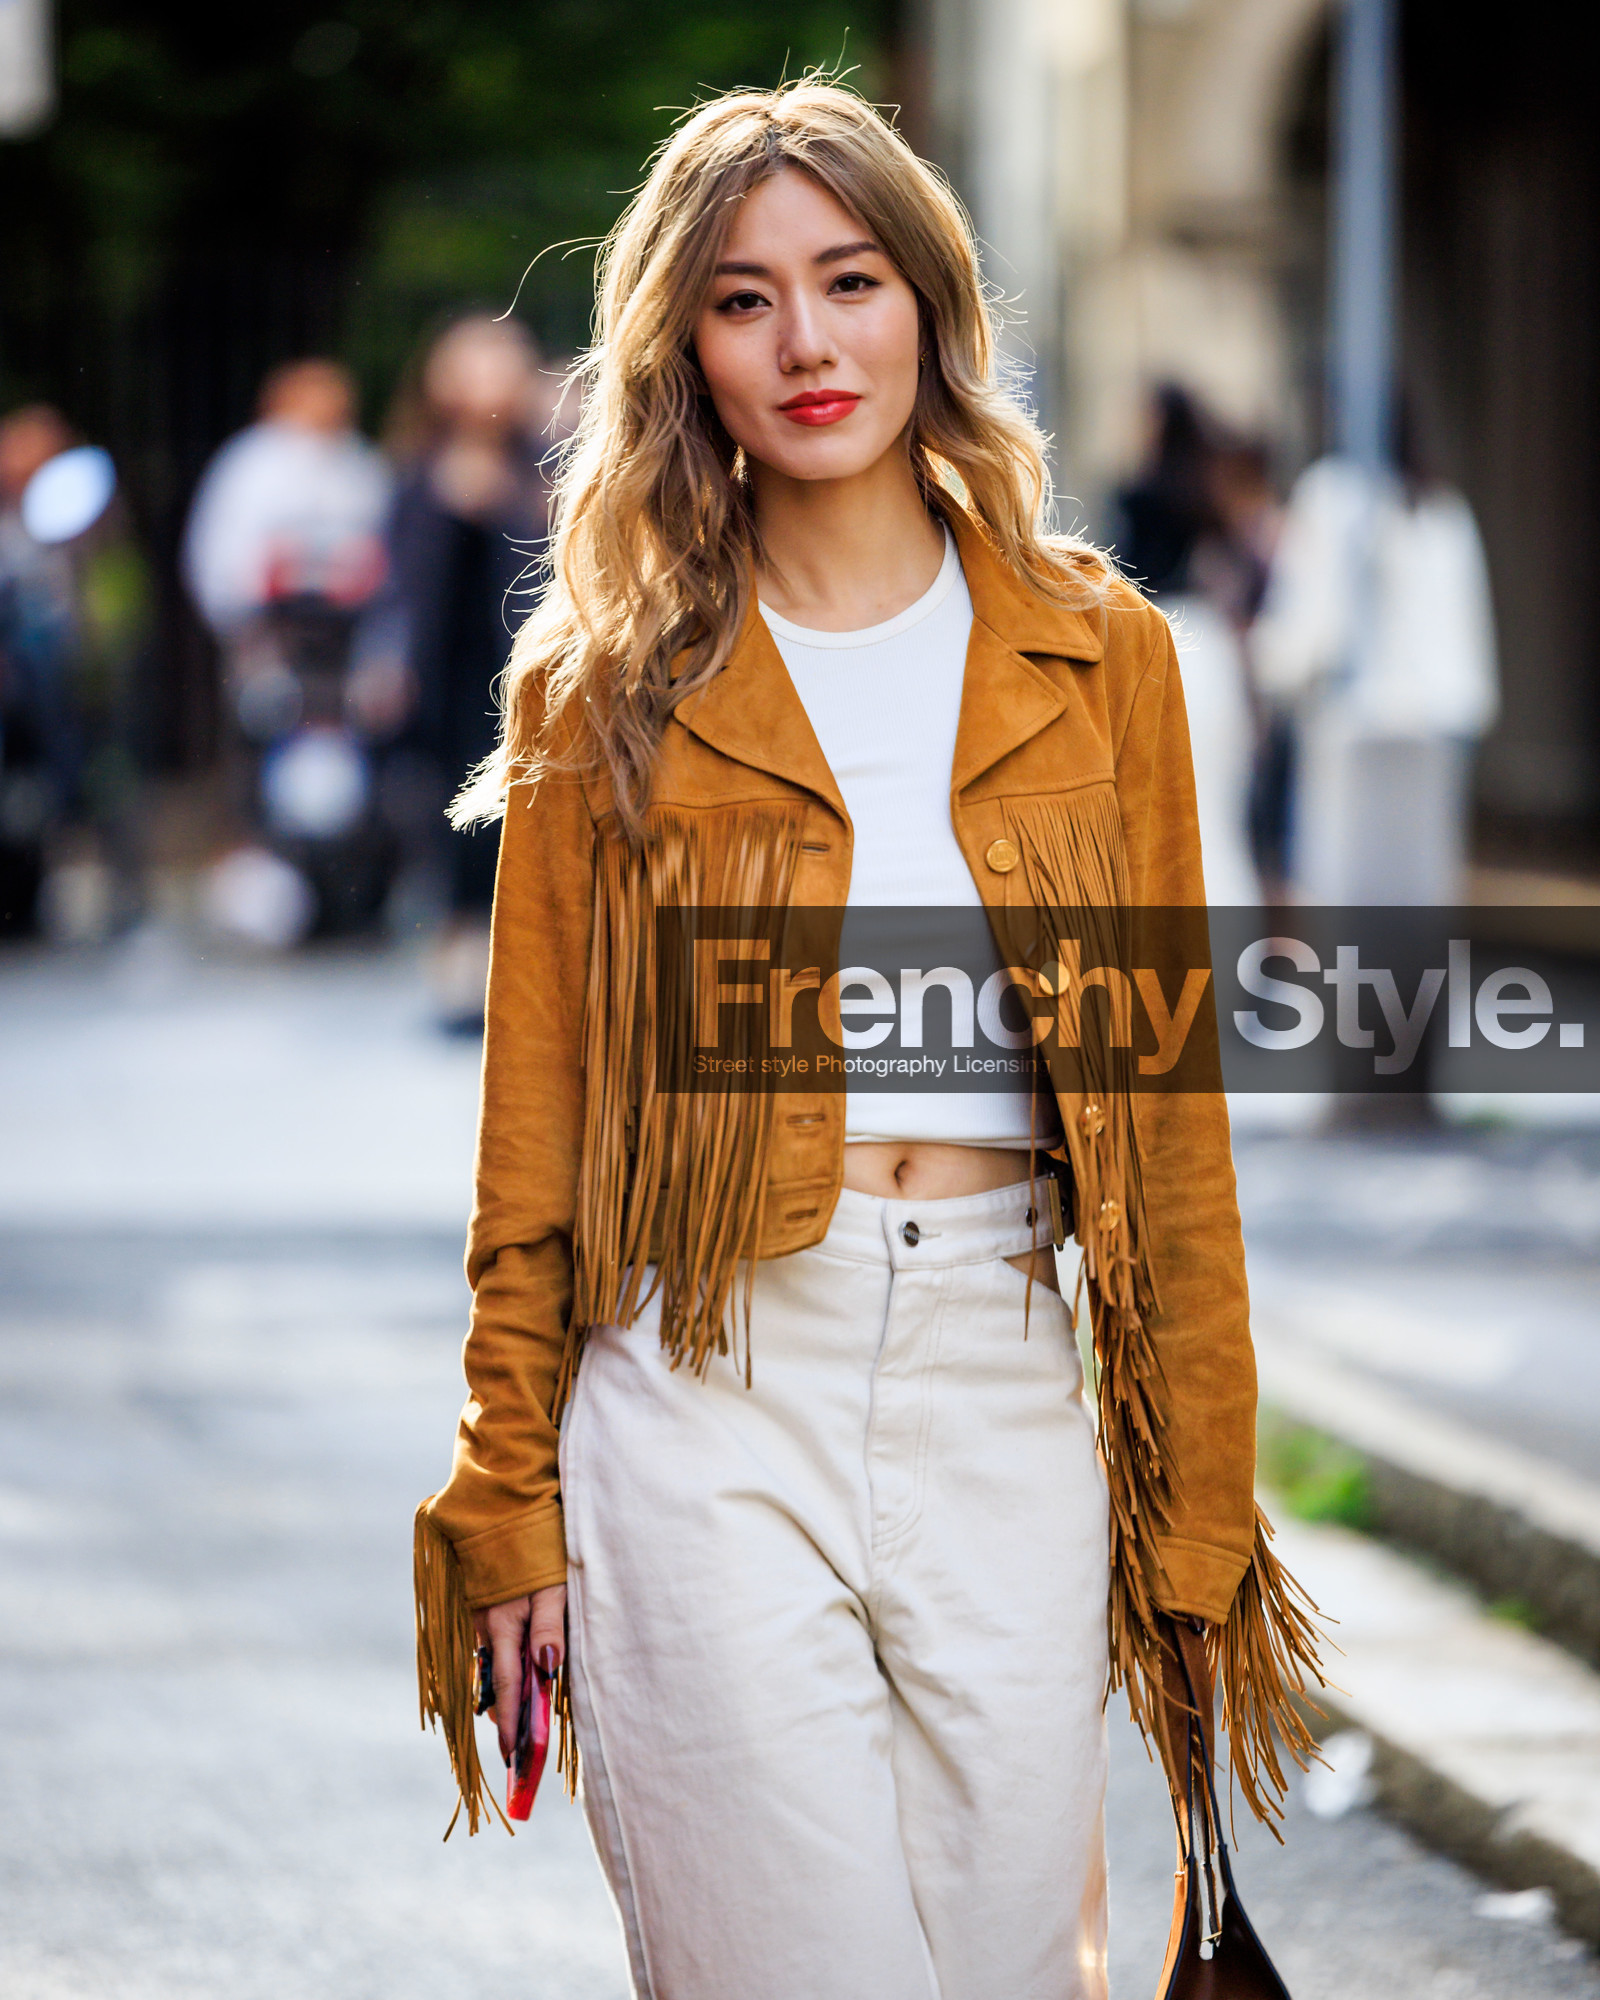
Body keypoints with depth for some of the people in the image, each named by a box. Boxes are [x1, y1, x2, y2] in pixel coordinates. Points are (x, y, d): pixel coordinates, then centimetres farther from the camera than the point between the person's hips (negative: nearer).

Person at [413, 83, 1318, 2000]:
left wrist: (1196, 1513, 5)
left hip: (1003, 1393, 2)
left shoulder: (1093, 655, 8)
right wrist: (511, 1504, 3)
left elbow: (1167, 1107, 8)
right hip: (709, 1398, -2)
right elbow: (535, 1128, 6)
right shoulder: (611, 687, 4)